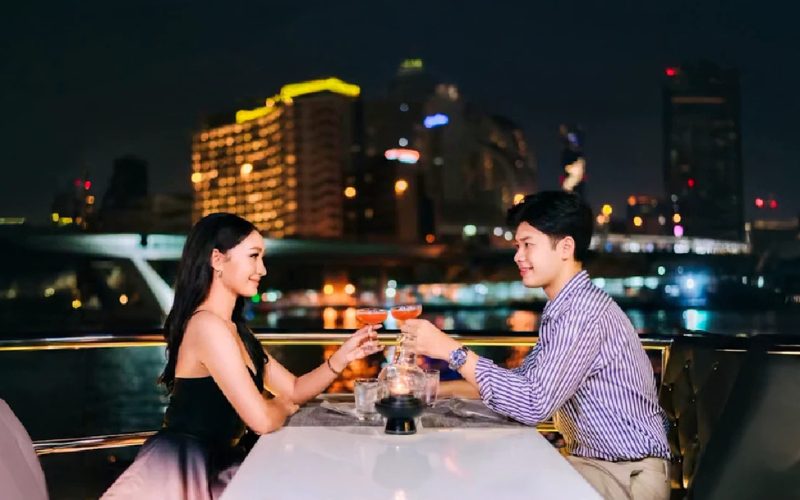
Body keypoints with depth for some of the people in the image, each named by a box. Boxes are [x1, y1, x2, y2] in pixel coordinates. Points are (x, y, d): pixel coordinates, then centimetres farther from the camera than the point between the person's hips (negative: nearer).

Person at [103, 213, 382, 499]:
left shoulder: (234, 330, 12)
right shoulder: (208, 325, -20)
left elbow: (294, 390, 11)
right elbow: (262, 420, -23)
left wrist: (343, 357, -3)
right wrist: (284, 407, -1)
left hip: (211, 468, 9)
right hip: (185, 474, -9)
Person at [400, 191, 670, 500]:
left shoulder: (583, 312, -23)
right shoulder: (563, 309, 9)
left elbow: (534, 403, -30)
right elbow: (524, 380, 13)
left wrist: (451, 350, -27)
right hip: (594, 461, 8)